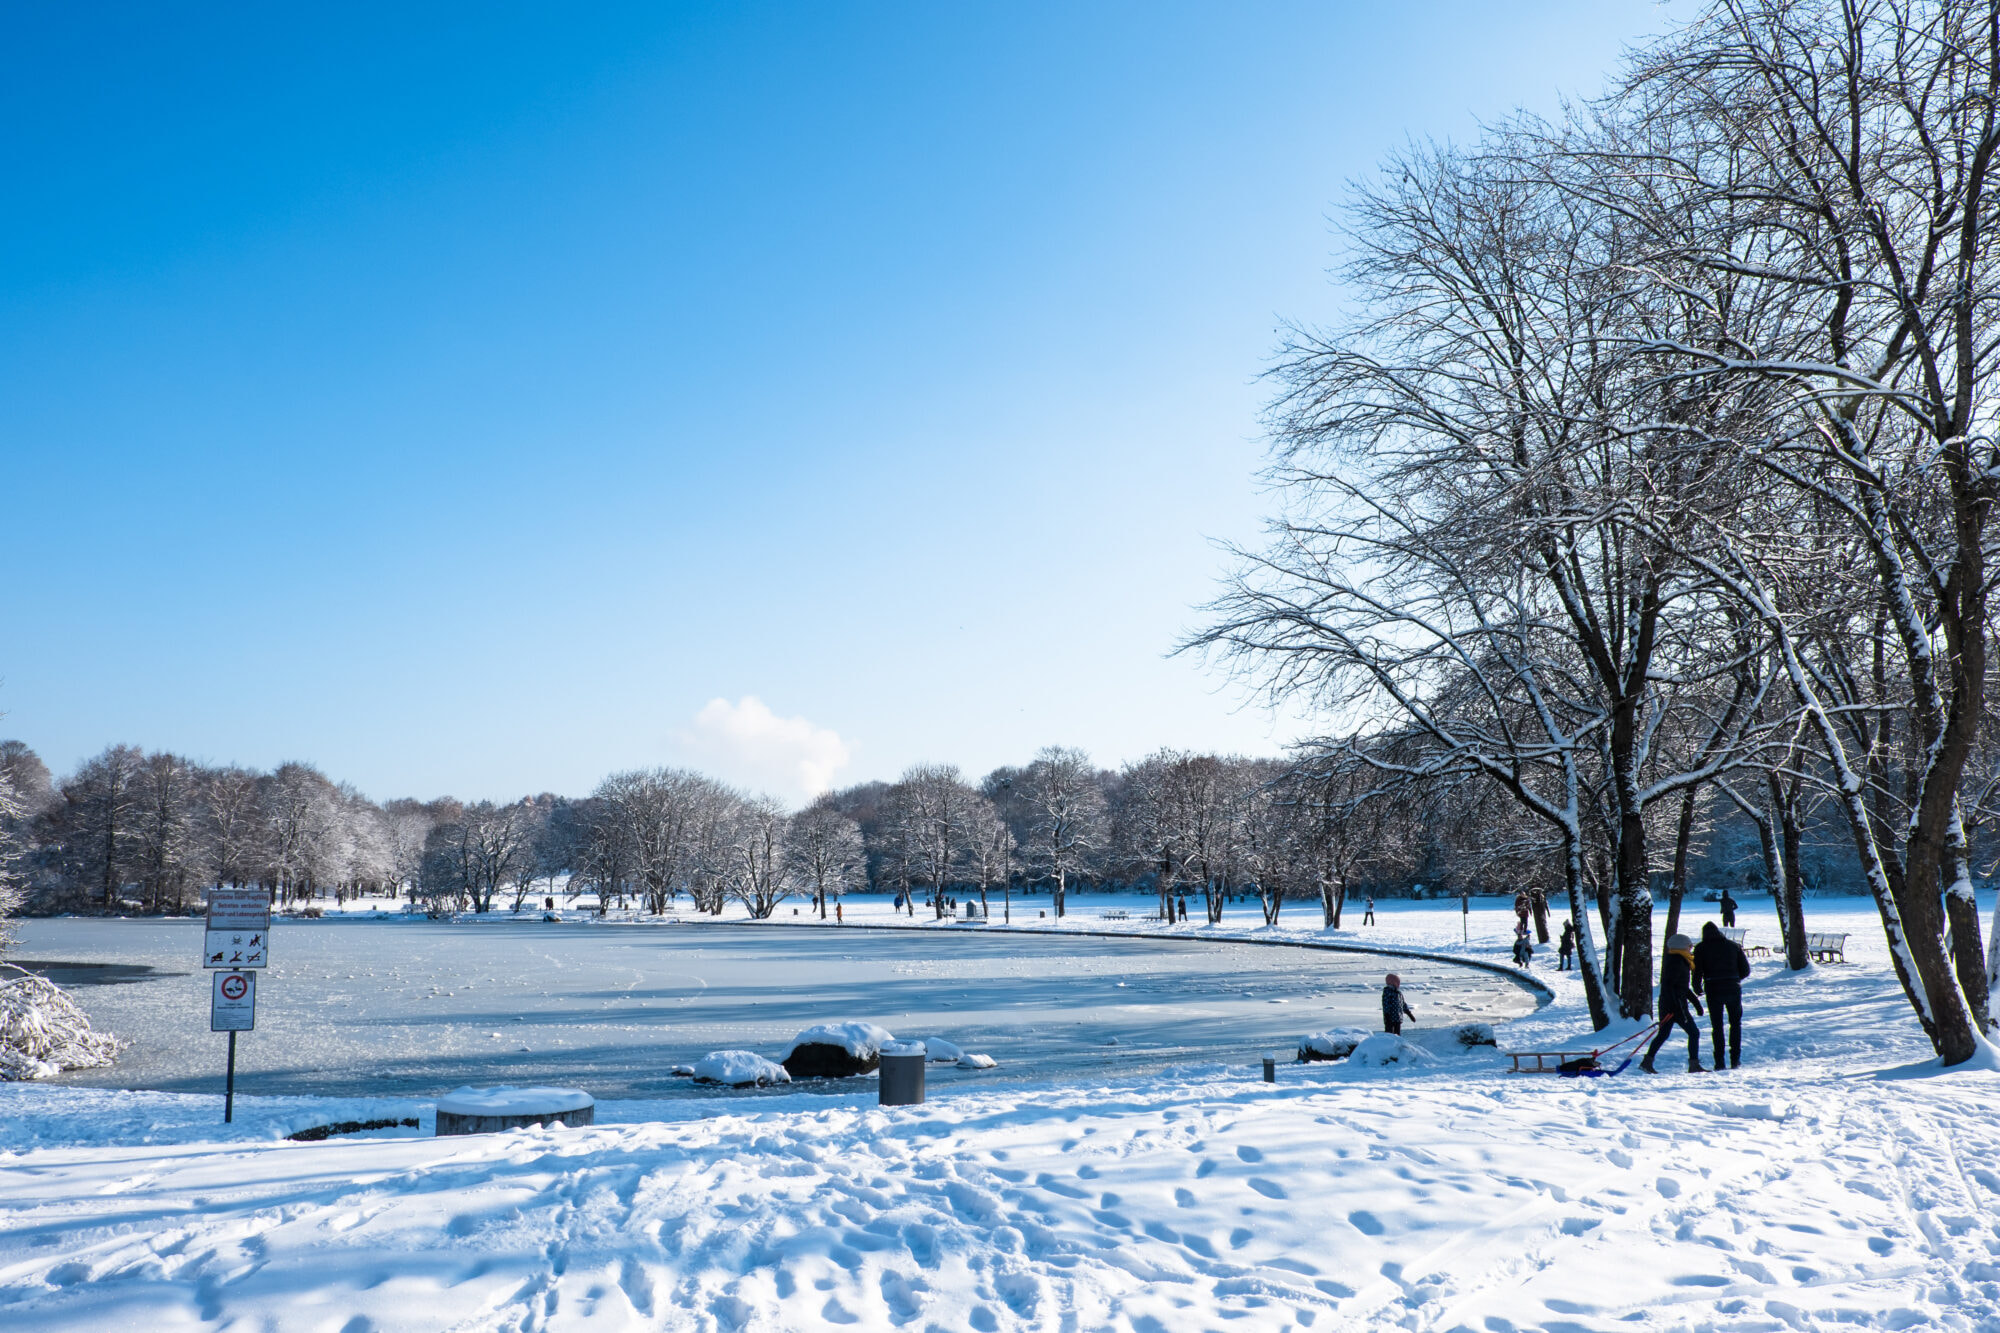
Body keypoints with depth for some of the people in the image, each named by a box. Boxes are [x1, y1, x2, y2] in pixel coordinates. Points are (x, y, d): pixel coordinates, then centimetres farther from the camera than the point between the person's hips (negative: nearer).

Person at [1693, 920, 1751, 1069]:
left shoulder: (1701, 948, -1)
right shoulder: (1734, 945, 7)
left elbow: (1698, 972, -7)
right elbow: (1746, 970, 7)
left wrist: (1698, 988, 10)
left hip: (1713, 990, -2)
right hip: (1733, 989, 2)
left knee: (1717, 1026, 8)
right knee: (1736, 1023, 17)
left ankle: (1720, 1062, 2)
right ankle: (1735, 1060, 11)